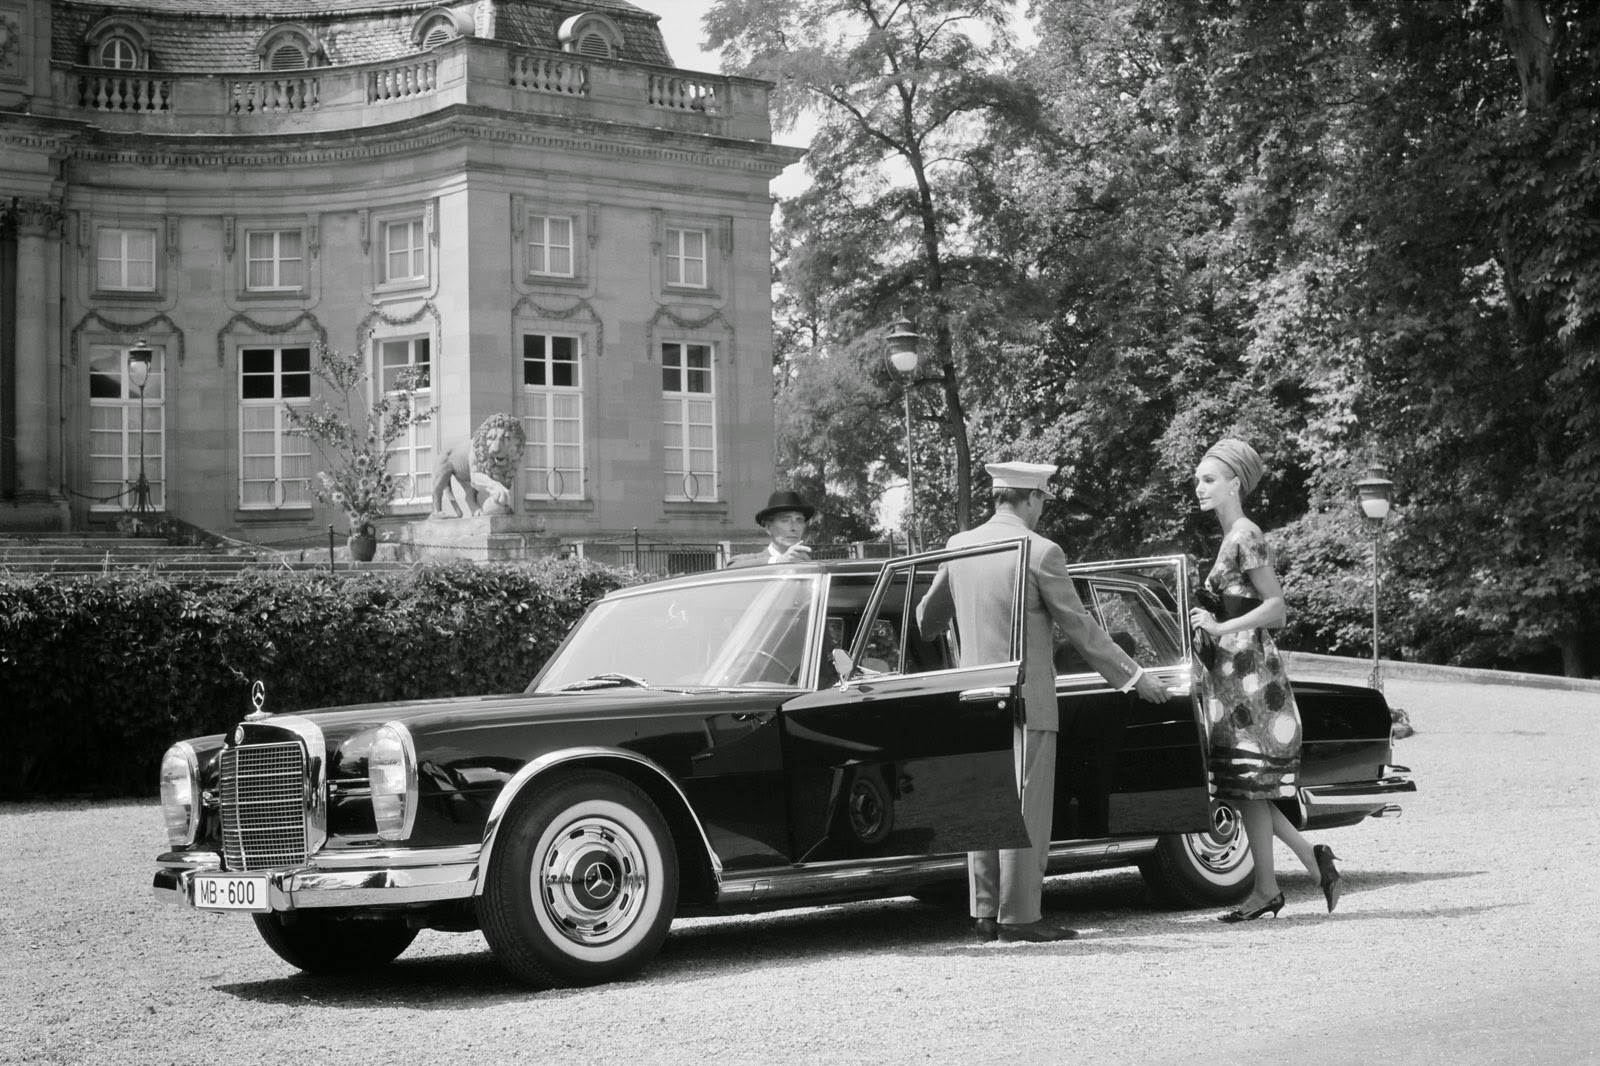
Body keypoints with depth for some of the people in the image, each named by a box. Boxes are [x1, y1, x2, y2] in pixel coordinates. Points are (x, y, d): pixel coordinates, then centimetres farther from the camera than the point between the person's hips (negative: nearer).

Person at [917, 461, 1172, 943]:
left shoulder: (959, 546, 7)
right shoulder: (1041, 552, -11)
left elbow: (927, 618, 18)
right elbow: (1080, 628, -7)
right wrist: (1134, 676, 3)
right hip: (1025, 701, -6)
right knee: (1026, 808, -1)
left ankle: (986, 912, 14)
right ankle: (1019, 916, 0)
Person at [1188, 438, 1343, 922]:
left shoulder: (1246, 537, -12)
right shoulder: (1233, 537, 16)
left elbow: (1277, 606, -16)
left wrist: (1220, 627, -21)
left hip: (1249, 673, -9)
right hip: (1231, 673, 9)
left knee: (1249, 788, -4)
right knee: (1246, 788, 10)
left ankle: (1265, 890, 4)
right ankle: (1312, 858, 16)